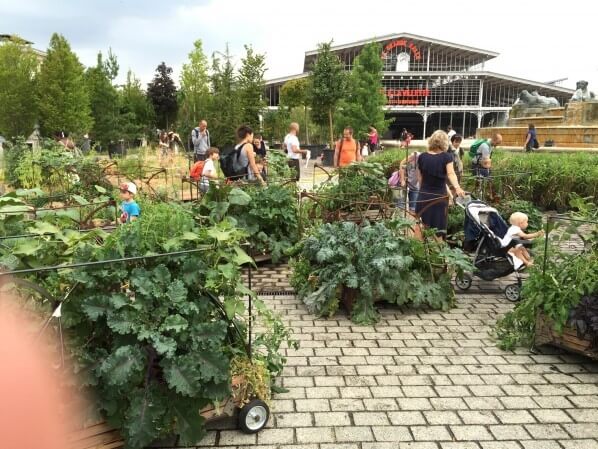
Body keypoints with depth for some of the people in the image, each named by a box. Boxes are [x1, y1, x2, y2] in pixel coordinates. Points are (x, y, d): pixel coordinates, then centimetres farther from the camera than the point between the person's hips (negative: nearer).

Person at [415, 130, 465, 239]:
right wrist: (457, 188, -36)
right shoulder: (446, 157, -7)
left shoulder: (422, 157, 1)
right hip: (440, 196, -2)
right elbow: (451, 173, -23)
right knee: (438, 228, 5)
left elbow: (419, 177, 8)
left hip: (424, 196, 2)